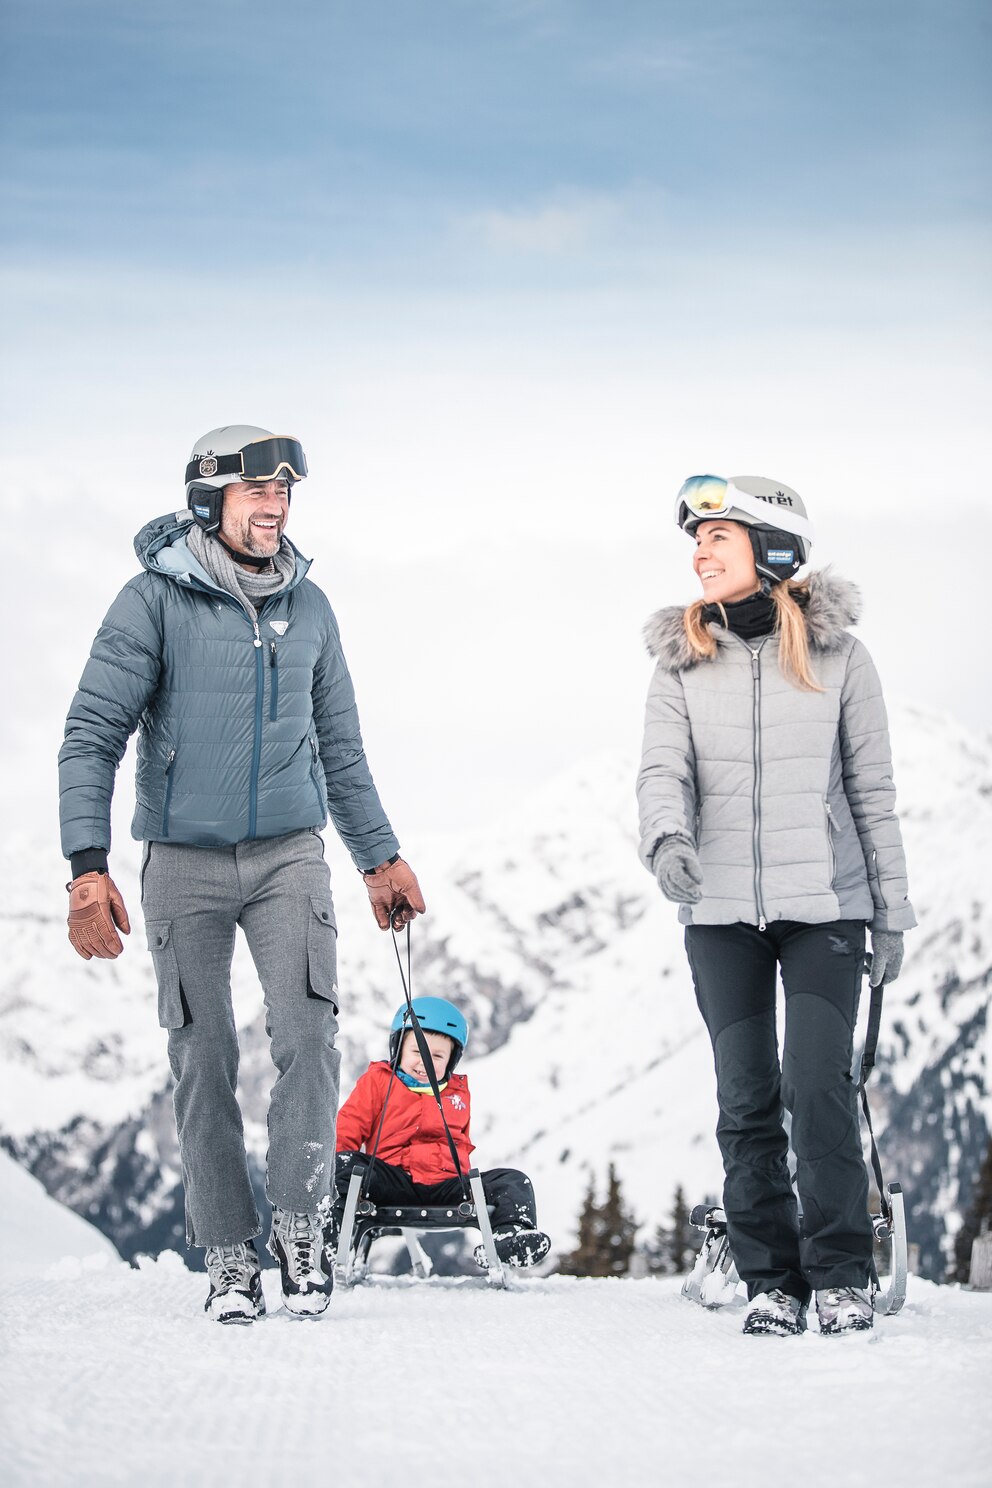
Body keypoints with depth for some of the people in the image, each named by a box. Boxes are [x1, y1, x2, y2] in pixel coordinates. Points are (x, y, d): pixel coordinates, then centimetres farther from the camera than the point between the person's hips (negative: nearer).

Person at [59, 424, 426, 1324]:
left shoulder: (307, 606, 7)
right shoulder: (156, 600, -6)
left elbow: (340, 745, 17)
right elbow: (93, 735, -8)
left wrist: (379, 856, 18)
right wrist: (89, 866, -18)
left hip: (288, 853, 2)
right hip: (184, 860, -2)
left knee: (308, 1035, -14)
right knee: (204, 1061, 1)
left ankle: (299, 1224, -1)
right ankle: (229, 1255, 10)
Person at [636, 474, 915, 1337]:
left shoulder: (837, 654, 3)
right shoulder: (683, 662, 7)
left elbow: (872, 789, 6)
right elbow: (664, 769, -4)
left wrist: (891, 911, 4)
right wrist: (667, 836, -27)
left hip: (823, 904, -2)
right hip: (720, 910, 2)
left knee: (820, 1086, -11)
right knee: (747, 1101, 4)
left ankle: (842, 1273, 2)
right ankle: (772, 1281, 13)